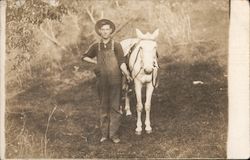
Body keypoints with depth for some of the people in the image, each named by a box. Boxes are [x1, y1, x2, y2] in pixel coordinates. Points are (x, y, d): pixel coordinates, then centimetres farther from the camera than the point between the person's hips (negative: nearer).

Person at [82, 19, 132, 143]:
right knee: (103, 107, 10)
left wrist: (126, 73, -29)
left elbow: (121, 62, -12)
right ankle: (104, 134, 20)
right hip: (102, 82, 3)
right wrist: (95, 62, 5)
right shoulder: (96, 47, 5)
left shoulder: (116, 46, -5)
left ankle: (114, 134, 8)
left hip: (115, 81, -3)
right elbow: (85, 57, 19)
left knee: (115, 107, 0)